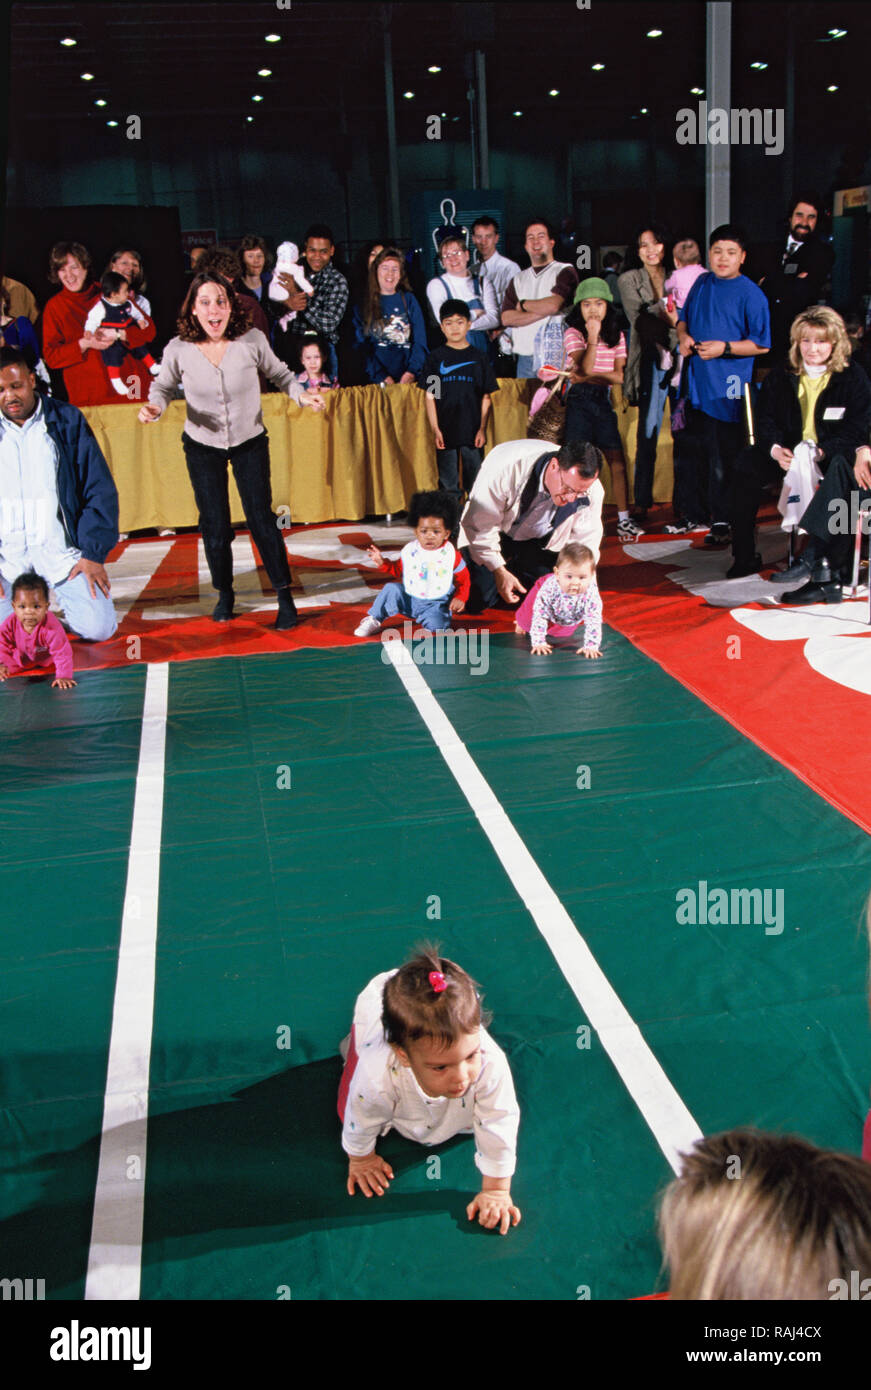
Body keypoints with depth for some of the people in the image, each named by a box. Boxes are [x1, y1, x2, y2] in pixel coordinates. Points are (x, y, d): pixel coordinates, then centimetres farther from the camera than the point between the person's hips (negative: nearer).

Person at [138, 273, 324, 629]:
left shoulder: (252, 340, -16)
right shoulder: (178, 349, -15)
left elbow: (278, 373, 1)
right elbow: (163, 386, 3)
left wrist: (302, 395, -16)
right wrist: (154, 407, -19)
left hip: (250, 442, -1)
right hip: (202, 445, 1)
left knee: (261, 518, -4)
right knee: (214, 525, 6)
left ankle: (284, 596, 9)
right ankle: (224, 593, 28)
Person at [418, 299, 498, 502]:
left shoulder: (479, 357, 6)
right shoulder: (436, 358, 4)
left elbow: (486, 397, 6)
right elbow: (430, 396, 3)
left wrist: (482, 429, -1)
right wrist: (435, 429, -5)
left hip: (472, 431, 1)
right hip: (445, 431, 0)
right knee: (448, 483, 4)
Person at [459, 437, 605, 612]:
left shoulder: (593, 492, -26)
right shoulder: (507, 466, -37)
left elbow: (584, 546, -13)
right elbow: (480, 526, -28)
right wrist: (498, 571, -28)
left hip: (540, 542, 3)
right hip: (497, 534, -3)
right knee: (476, 601, -12)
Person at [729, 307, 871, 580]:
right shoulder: (780, 377, 10)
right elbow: (765, 420, 5)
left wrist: (822, 452, -25)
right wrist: (775, 449, -18)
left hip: (833, 457, -3)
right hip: (787, 454, 3)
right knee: (746, 463, -23)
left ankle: (812, 559, -31)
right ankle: (744, 555, -21)